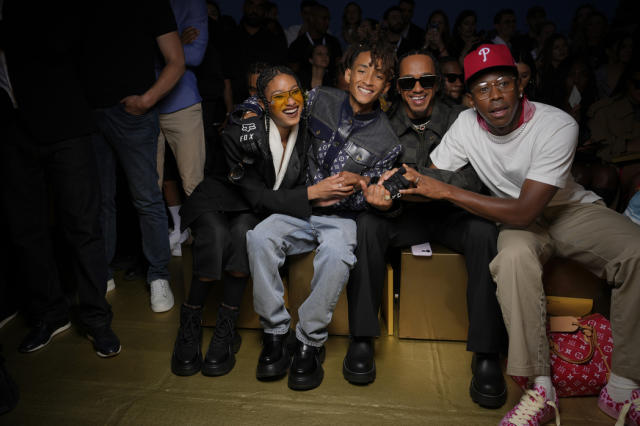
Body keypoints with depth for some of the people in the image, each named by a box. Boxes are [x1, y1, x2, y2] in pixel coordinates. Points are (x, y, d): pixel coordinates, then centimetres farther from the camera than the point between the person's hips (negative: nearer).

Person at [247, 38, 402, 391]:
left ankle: (310, 343, -16)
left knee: (336, 253, -35)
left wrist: (357, 185, -18)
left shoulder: (386, 141, -2)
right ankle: (275, 333, -13)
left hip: (340, 217, -2)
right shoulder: (320, 100, 3)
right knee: (260, 237, -27)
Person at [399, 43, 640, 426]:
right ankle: (542, 390, -25)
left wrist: (447, 191, -30)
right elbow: (431, 184, -4)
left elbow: (524, 211, -29)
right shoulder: (467, 125, -10)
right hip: (519, 220, 1)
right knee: (514, 257, -35)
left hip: (572, 209, -1)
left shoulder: (558, 125, -24)